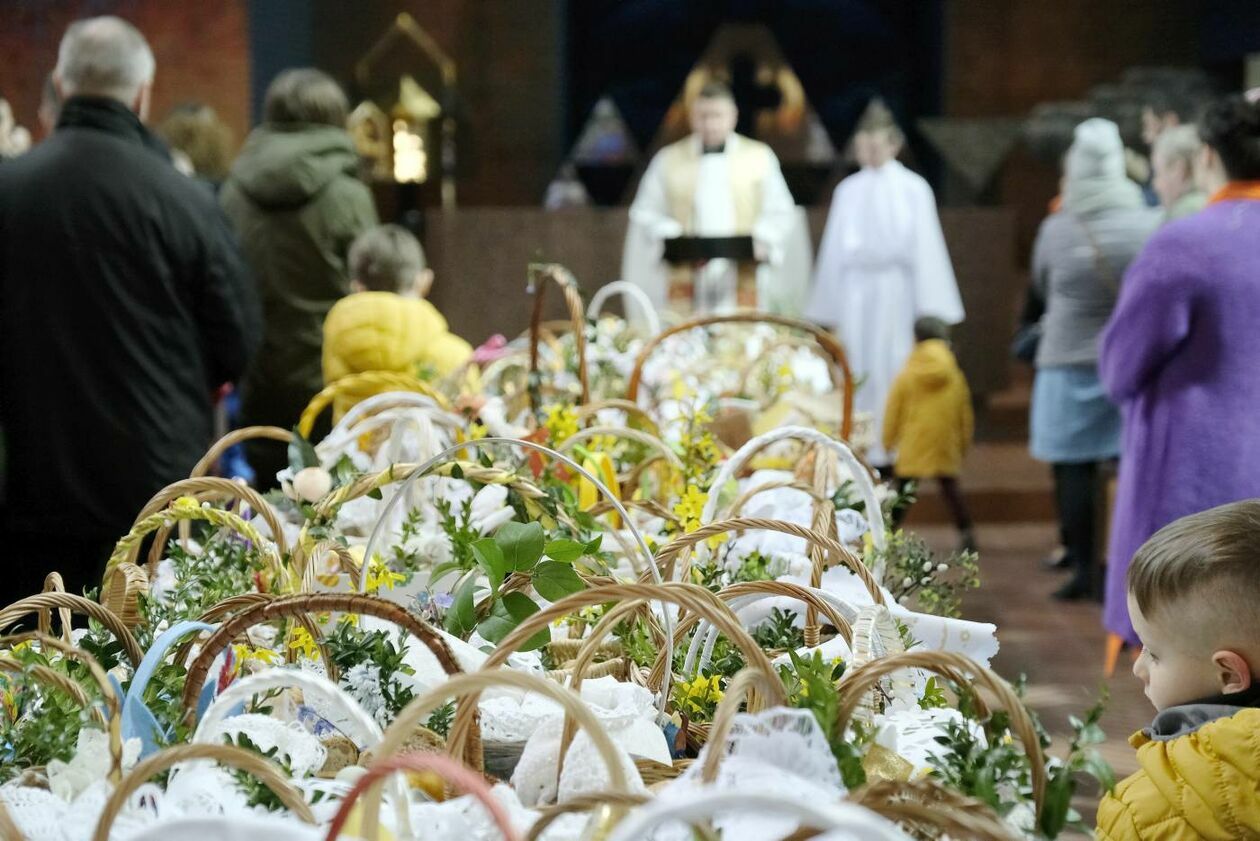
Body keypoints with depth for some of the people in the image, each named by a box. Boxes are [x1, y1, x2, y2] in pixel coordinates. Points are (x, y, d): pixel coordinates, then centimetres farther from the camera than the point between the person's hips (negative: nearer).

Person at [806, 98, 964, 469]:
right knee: (860, 370, 1)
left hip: (895, 289, -3)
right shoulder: (848, 191, 10)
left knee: (893, 368, -3)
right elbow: (835, 250, 13)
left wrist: (929, 308, -5)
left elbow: (925, 245, 0)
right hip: (856, 290, 3)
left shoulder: (912, 189, 0)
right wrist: (827, 308, 11)